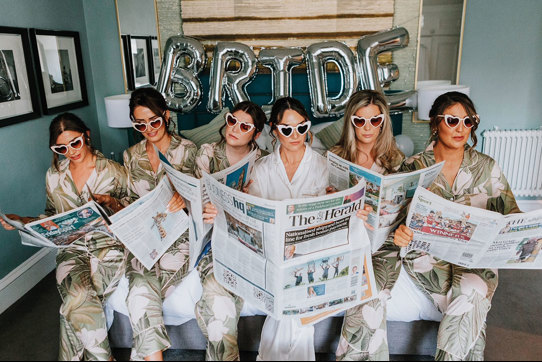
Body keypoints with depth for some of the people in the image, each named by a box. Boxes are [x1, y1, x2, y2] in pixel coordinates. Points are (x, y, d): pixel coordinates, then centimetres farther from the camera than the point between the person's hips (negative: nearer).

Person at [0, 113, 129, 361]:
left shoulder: (113, 170, 1)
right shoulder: (54, 176, 10)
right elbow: (52, 216, 19)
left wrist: (112, 202, -15)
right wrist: (23, 221, 2)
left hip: (108, 244, -2)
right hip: (72, 247, 3)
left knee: (76, 300, -28)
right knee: (79, 296, -29)